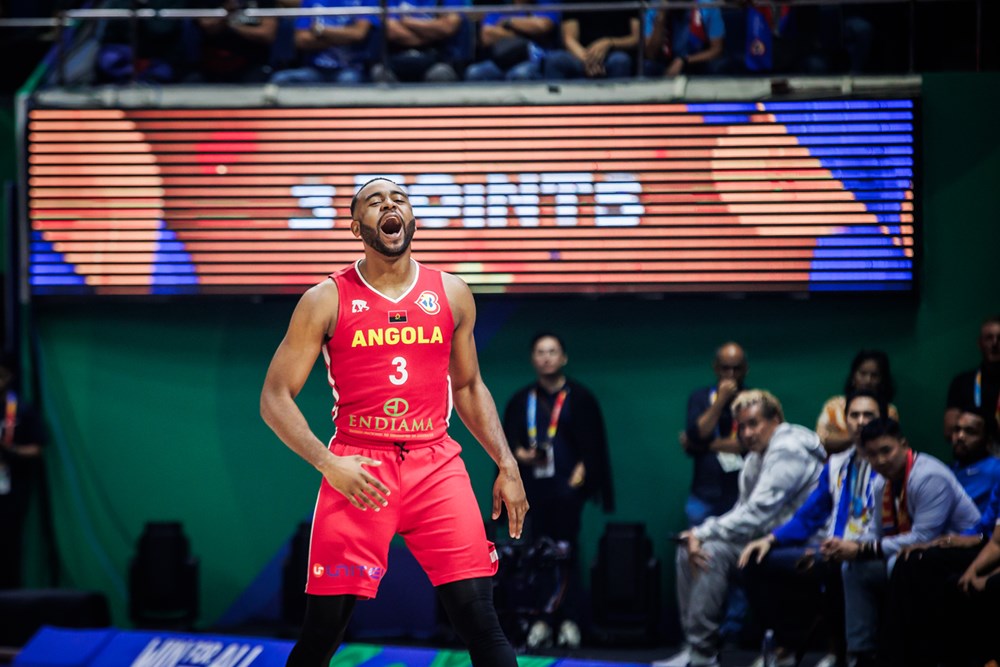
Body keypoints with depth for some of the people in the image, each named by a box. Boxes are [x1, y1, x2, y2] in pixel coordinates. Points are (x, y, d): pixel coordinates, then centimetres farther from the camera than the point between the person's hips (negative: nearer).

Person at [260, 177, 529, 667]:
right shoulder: (327, 301, 1)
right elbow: (275, 398, -1)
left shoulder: (452, 295, 10)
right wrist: (327, 462, -16)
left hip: (435, 464, 2)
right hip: (357, 470, -2)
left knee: (478, 617, -7)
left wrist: (506, 465, 11)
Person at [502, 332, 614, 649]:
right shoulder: (521, 400, 15)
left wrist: (582, 469, -11)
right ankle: (541, 620, 0)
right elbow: (509, 438, 9)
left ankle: (569, 620, -6)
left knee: (566, 550, -7)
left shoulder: (579, 397, 7)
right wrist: (520, 453, -12)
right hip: (533, 486, 3)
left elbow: (592, 442, 3)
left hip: (566, 485, -3)